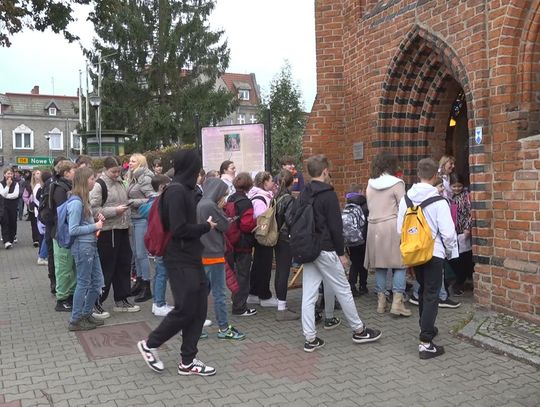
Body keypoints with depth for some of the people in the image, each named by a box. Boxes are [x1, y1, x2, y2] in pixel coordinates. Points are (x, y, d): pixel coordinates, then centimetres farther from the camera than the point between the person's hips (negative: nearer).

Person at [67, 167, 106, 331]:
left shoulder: (83, 200, 12)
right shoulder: (76, 203, -17)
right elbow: (73, 230, -20)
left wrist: (97, 220, 2)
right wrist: (95, 226, -15)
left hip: (91, 245, 9)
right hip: (82, 247, -9)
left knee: (97, 282, 14)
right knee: (83, 283, 1)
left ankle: (86, 314, 27)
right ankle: (75, 320, 13)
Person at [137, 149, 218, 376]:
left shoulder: (185, 189, 12)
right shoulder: (177, 191, -17)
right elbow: (178, 229, -22)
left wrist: (205, 224, 3)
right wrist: (206, 227, -11)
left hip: (191, 258, 9)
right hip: (180, 261, -9)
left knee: (199, 308, 10)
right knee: (185, 309, -3)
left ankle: (187, 361, 19)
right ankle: (150, 344, 18)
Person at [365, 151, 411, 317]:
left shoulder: (370, 184, 7)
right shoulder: (396, 183, -7)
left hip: (374, 226, 5)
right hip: (392, 225, -5)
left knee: (380, 265, 11)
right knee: (399, 264, 3)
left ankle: (381, 301, 16)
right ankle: (397, 302, -3)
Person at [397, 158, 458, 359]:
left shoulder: (406, 198, -3)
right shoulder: (438, 201, -17)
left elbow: (399, 229, 1)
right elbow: (447, 232, -16)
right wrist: (451, 251, 2)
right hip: (434, 253, -5)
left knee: (423, 291, 23)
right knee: (431, 296, 0)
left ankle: (426, 328, 39)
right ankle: (425, 343, -2)